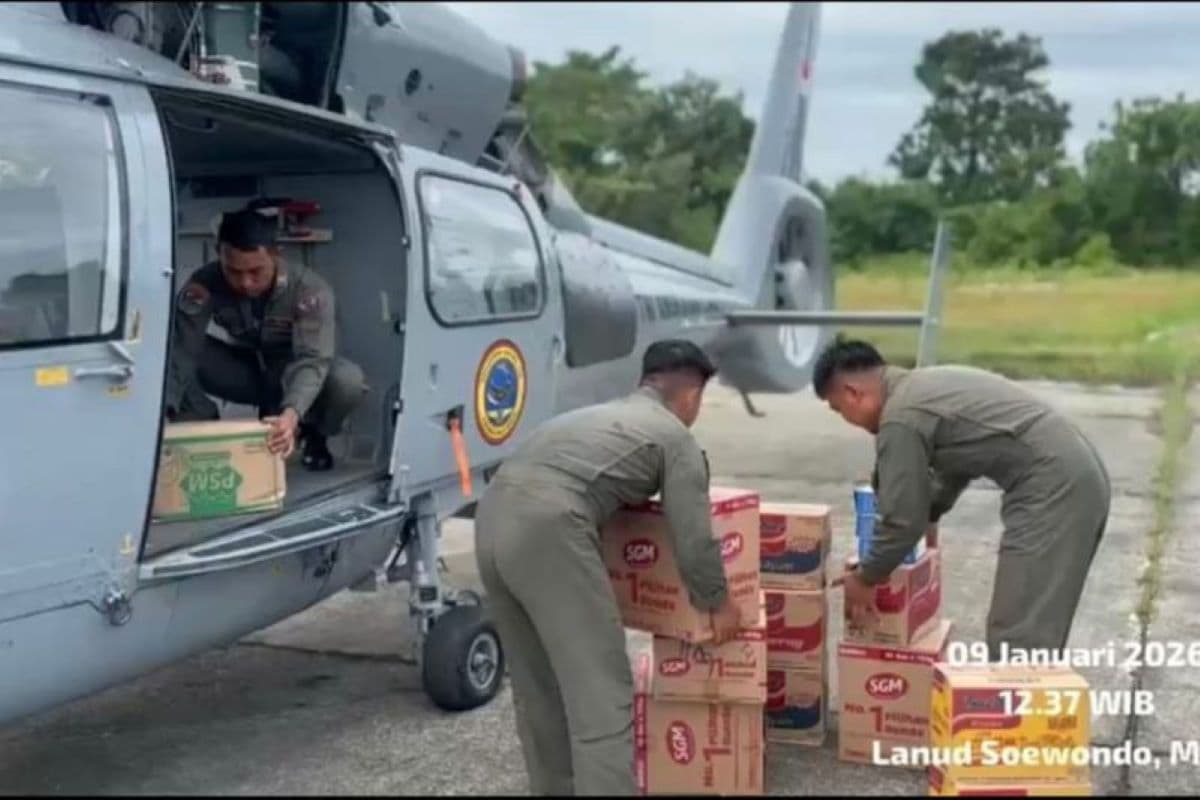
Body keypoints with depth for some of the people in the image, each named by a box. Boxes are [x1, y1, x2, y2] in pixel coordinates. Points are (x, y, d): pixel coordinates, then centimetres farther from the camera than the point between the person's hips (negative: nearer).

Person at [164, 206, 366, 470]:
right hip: (247, 373, 1)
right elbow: (179, 350, -31)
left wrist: (292, 414, -59)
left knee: (348, 379, -35)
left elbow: (312, 360, -39)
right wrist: (164, 411, -49)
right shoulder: (205, 285, -25)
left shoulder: (309, 290, -29)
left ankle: (313, 436, -1)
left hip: (293, 375, -1)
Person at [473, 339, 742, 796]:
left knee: (537, 686, 21)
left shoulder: (598, 414, 34)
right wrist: (718, 604, 25)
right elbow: (694, 541, 9)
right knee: (600, 694, -3)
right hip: (548, 531, -8)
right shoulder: (675, 437, 12)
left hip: (492, 516, 8)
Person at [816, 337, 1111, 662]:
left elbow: (904, 519, -8)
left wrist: (865, 578, 6)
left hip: (1052, 488, -10)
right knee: (1037, 632, 17)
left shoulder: (900, 420, -11)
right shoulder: (924, 386, 20)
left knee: (1017, 638, -6)